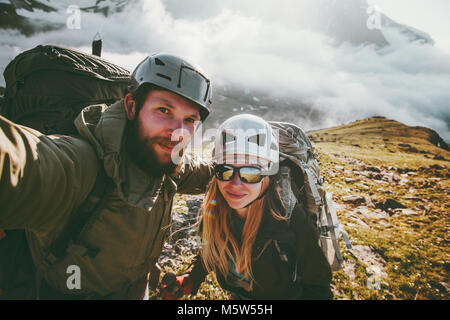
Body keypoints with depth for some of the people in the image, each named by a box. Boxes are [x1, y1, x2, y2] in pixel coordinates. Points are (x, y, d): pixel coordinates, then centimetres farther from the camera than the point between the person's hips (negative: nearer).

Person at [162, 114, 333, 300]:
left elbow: (317, 284, -21)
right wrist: (192, 279, -10)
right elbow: (211, 250, 1)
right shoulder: (213, 211, -18)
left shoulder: (292, 217, -30)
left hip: (287, 296, -3)